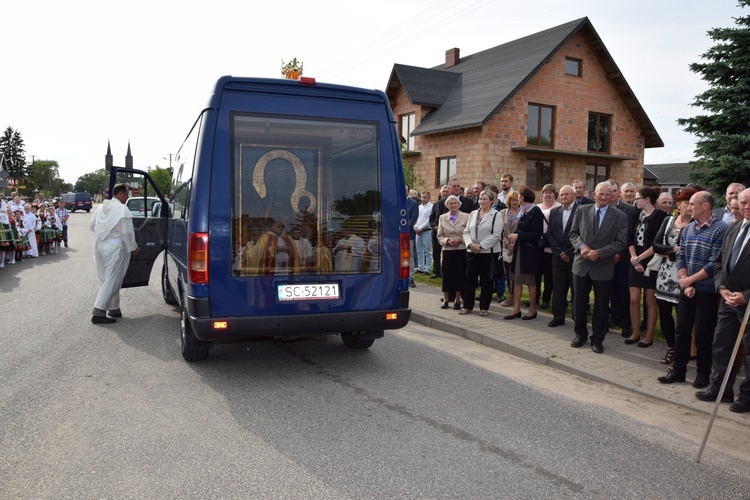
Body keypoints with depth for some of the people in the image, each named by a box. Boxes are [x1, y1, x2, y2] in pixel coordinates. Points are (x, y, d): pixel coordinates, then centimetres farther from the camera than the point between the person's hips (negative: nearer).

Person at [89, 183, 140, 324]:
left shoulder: (102, 207, 9)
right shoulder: (122, 209, -13)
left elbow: (91, 224, 20)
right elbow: (127, 232, -14)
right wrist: (134, 247, -1)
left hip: (100, 245, 8)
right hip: (114, 246, -8)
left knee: (107, 279, 15)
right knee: (112, 280, -3)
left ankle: (113, 309, 23)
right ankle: (98, 312, -6)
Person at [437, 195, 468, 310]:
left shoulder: (466, 217, 1)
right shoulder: (442, 217, 10)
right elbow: (439, 236, 9)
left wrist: (461, 240, -15)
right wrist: (447, 241, -9)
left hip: (462, 250, -2)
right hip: (447, 250, 2)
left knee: (460, 275, 1)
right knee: (446, 275, 3)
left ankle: (457, 300, 14)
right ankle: (445, 300, 16)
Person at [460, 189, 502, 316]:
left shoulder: (496, 216, -4)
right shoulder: (473, 214, 12)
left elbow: (496, 235, -12)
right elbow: (466, 231, 10)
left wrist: (480, 246, -16)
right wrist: (470, 244, -9)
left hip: (489, 252, -4)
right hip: (472, 252, 4)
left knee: (486, 280, 3)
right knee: (470, 278, 6)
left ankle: (484, 307, 14)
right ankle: (467, 305, 16)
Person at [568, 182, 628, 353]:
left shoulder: (620, 217, -4)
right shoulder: (581, 210, 3)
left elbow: (620, 242, -7)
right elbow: (573, 233, 6)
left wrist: (599, 253, -18)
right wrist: (581, 246, -14)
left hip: (603, 267, -2)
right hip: (581, 264, 2)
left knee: (601, 305, 8)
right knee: (579, 302, 10)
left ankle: (597, 339, 22)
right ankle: (580, 334, 28)